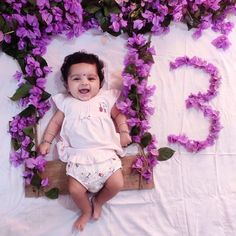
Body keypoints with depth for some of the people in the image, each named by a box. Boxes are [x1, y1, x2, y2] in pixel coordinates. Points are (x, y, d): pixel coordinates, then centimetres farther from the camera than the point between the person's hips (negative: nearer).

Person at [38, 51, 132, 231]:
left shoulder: (105, 98, 8)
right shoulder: (66, 103, 9)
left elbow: (119, 115, 16)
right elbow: (56, 122, 17)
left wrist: (124, 132, 3)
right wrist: (46, 141, 13)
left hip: (106, 152, 1)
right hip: (78, 155, 0)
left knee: (117, 184, -10)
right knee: (75, 190, -11)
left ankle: (98, 202, 23)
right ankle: (87, 211, 23)